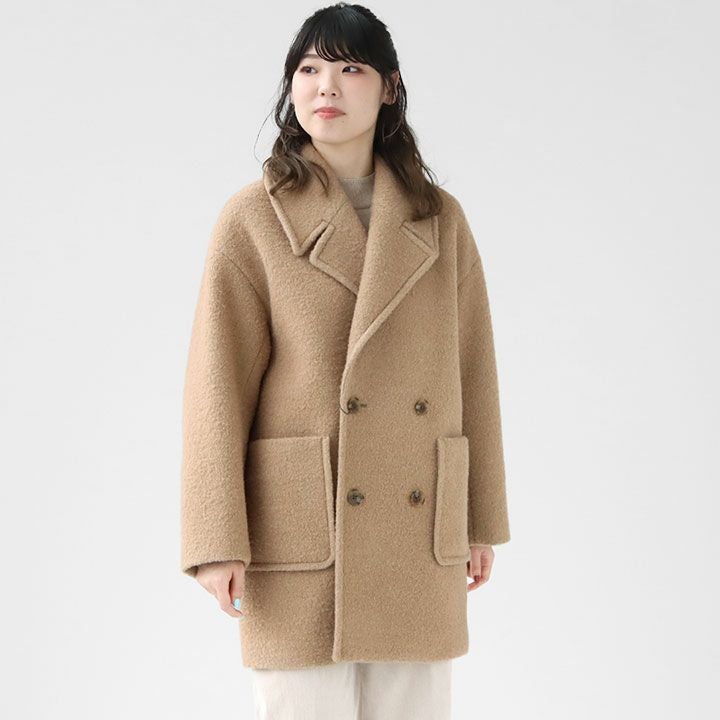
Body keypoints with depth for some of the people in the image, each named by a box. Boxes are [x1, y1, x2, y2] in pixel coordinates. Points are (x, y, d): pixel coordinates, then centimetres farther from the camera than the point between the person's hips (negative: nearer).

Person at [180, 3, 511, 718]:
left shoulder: (439, 218, 8)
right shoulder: (254, 218, -2)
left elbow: (471, 373, 11)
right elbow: (218, 384, -5)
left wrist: (481, 521, 10)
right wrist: (218, 541, -11)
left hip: (418, 542, 3)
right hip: (301, 536, -3)